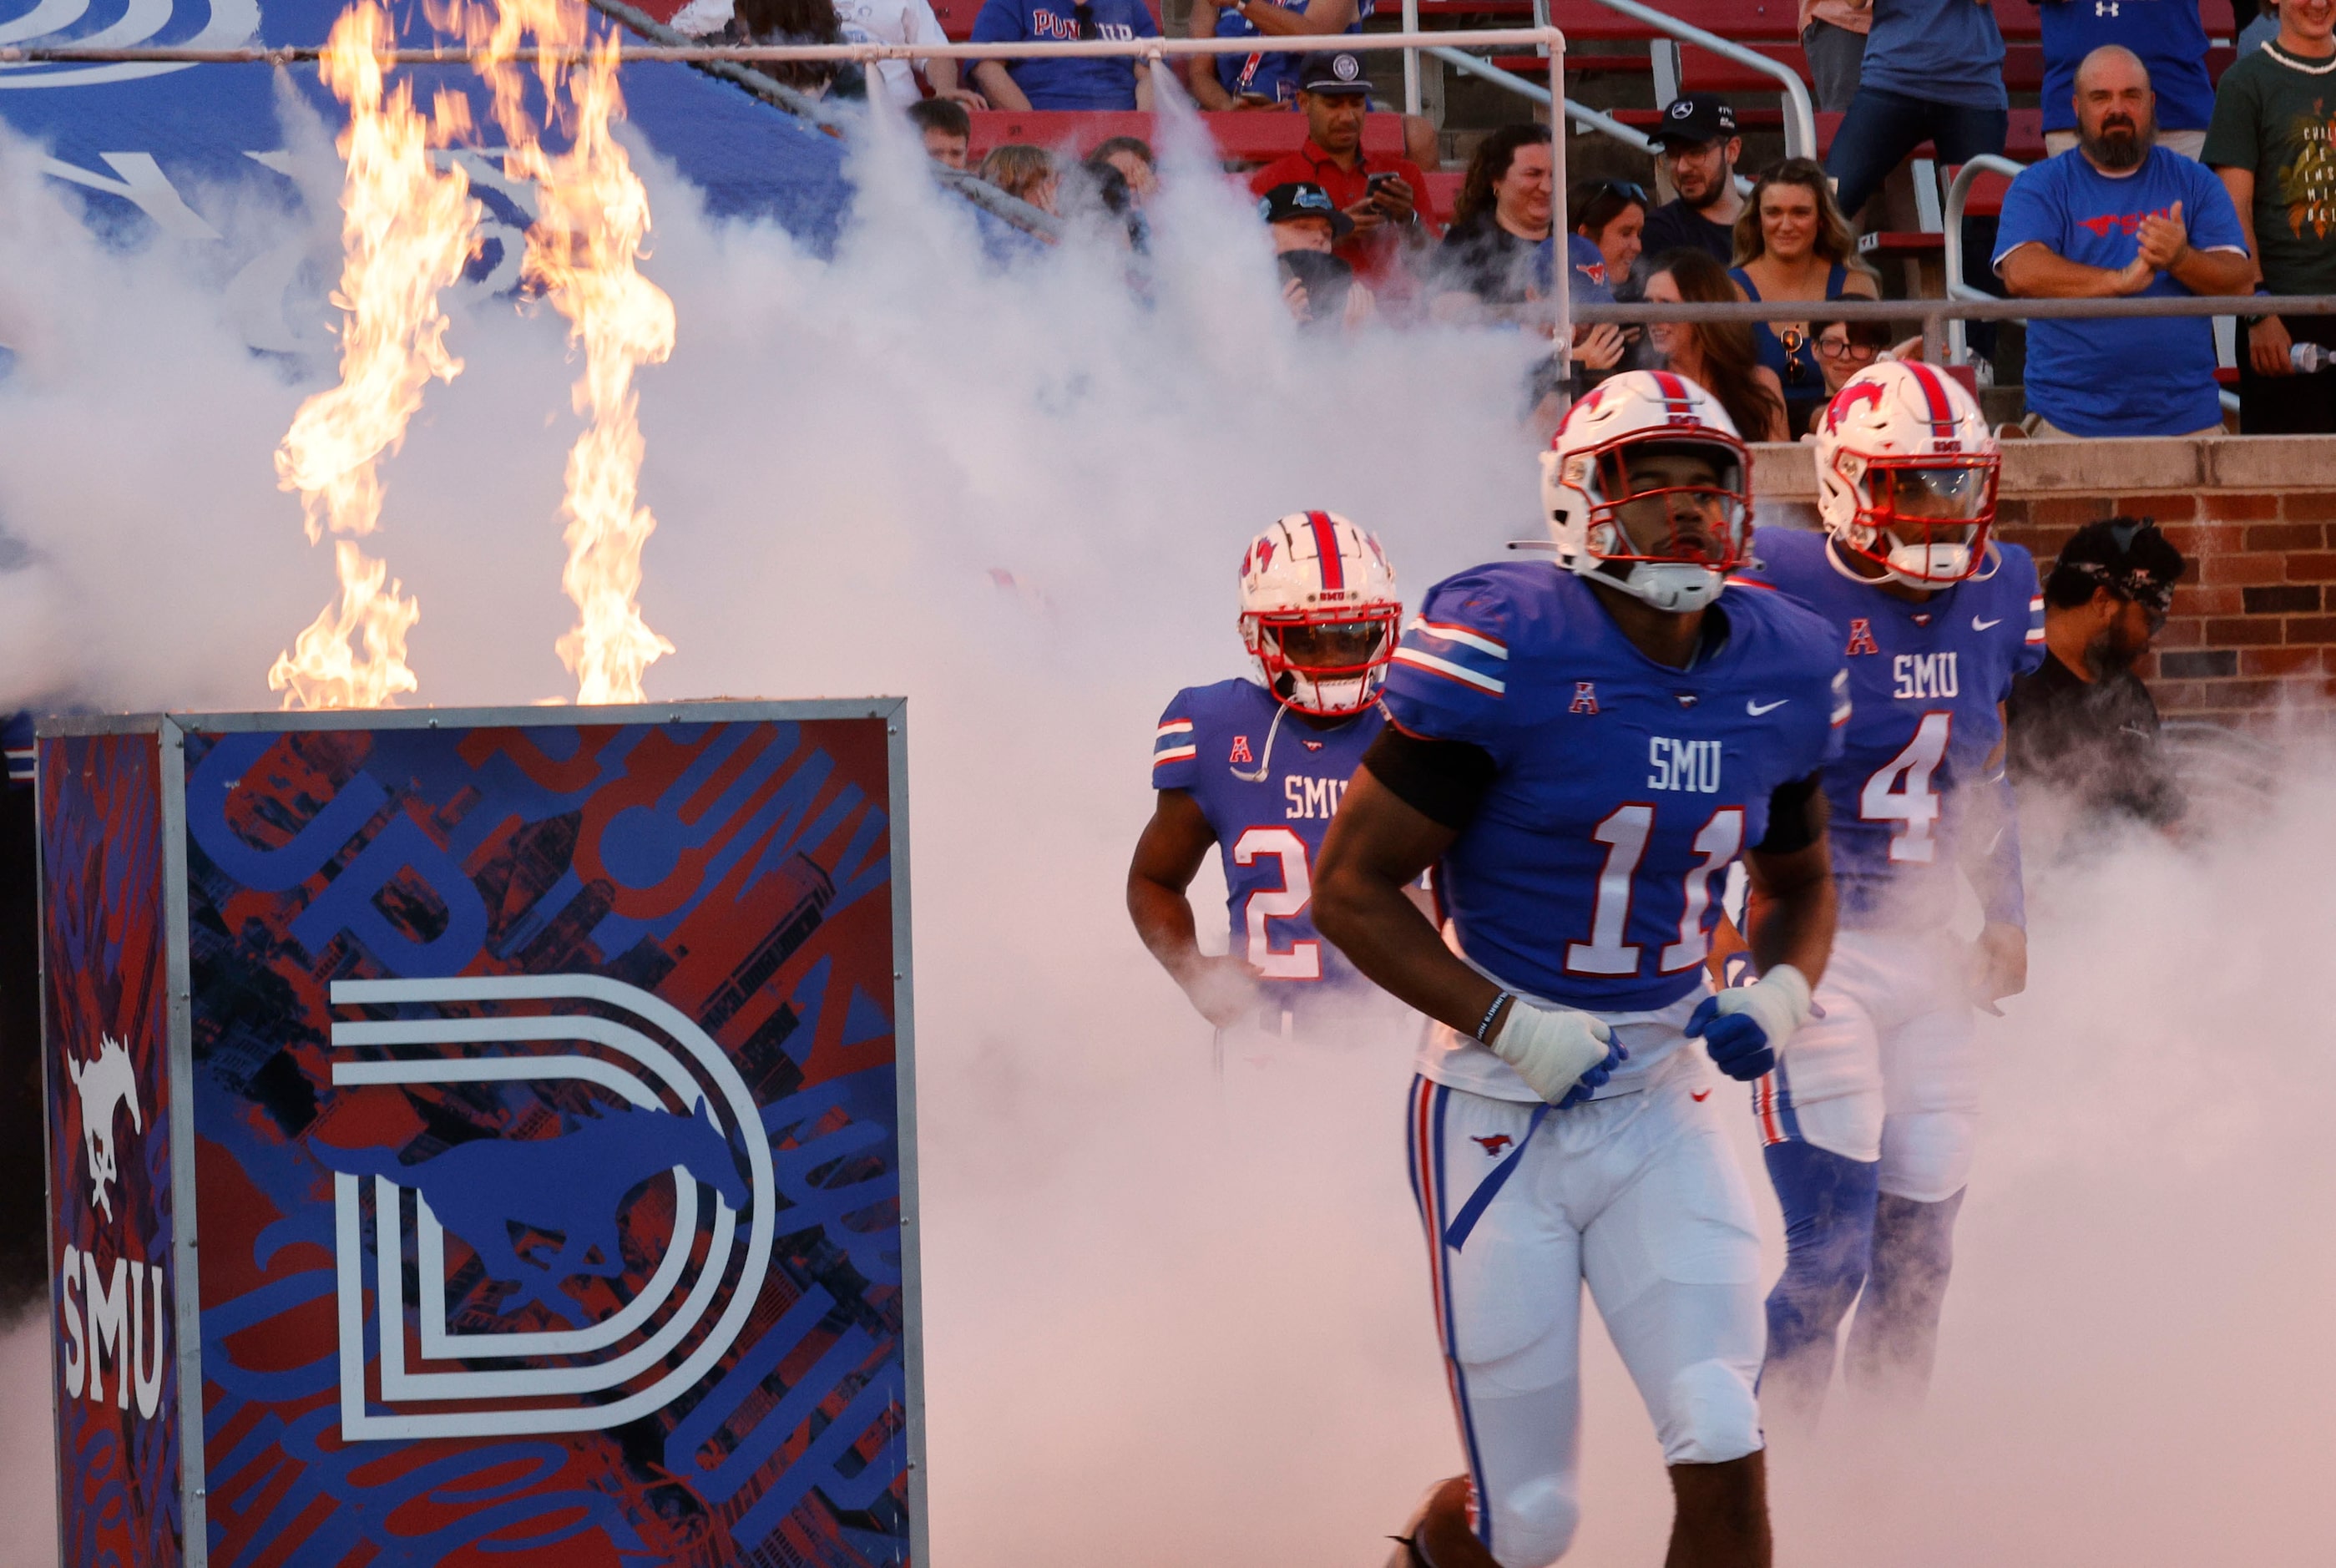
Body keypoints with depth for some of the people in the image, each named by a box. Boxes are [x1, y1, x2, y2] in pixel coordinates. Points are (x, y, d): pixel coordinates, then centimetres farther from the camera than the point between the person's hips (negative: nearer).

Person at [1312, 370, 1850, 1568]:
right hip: (1499, 1119, -4)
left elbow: (1798, 882, 20)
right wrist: (1511, 1025, -20)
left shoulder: (1779, 673, 2)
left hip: (1662, 1110, 4)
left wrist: (1780, 994, -2)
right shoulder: (1509, 652, -16)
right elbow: (1351, 886, -12)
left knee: (1724, 1458, -11)